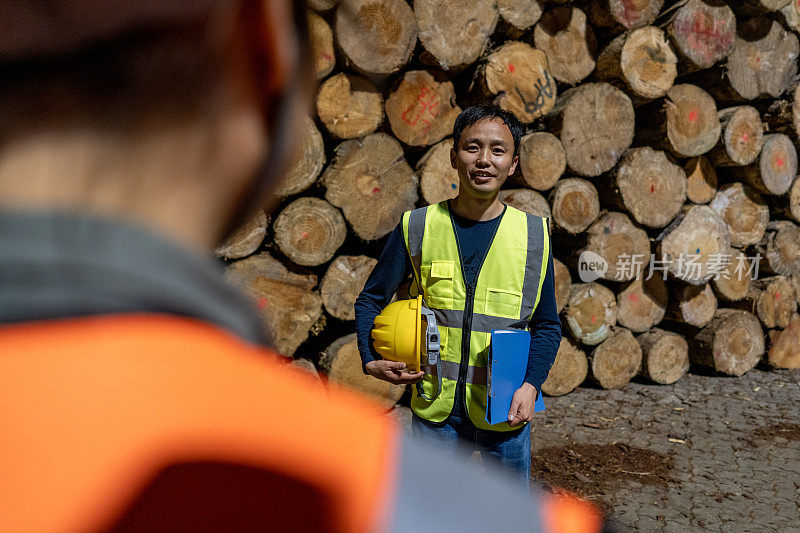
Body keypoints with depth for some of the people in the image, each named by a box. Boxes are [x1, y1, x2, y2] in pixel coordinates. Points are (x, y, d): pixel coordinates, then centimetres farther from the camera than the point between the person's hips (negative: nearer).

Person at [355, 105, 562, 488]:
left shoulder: (533, 235, -1)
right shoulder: (418, 227, -2)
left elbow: (547, 325, 5)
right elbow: (371, 299, 8)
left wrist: (531, 385, -11)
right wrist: (371, 361, -8)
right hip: (434, 412, 0)